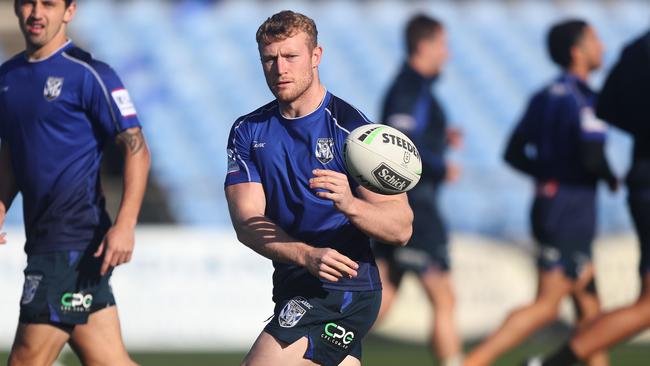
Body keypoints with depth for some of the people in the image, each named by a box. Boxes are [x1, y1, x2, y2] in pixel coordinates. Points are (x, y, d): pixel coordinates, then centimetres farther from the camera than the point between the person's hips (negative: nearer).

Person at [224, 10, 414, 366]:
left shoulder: (351, 126, -11)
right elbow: (247, 221, -9)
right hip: (294, 287, 7)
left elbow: (401, 228, -14)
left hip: (340, 289, -7)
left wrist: (350, 205, -36)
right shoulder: (247, 132, 5)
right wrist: (307, 255, -27)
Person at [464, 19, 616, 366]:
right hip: (572, 210, -9)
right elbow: (591, 157, -23)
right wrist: (611, 178, -4)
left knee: (589, 308, 12)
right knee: (546, 306, -10)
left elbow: (514, 153, 13)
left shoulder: (544, 97, 11)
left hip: (548, 204, 9)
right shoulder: (582, 100, -14)